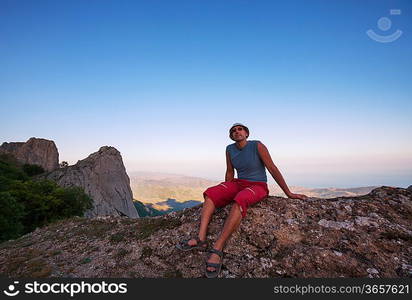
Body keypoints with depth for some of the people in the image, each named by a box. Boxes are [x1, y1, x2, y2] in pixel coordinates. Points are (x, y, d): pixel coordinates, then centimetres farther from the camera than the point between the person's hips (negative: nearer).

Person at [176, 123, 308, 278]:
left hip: (258, 187, -5)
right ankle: (201, 239, -28)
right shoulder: (230, 149, 3)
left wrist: (289, 194, -8)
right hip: (238, 184, 6)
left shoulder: (257, 146, -11)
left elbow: (273, 169, -10)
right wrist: (225, 194, 14)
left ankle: (217, 248, -38)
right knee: (210, 194, -18)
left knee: (239, 201, -39)